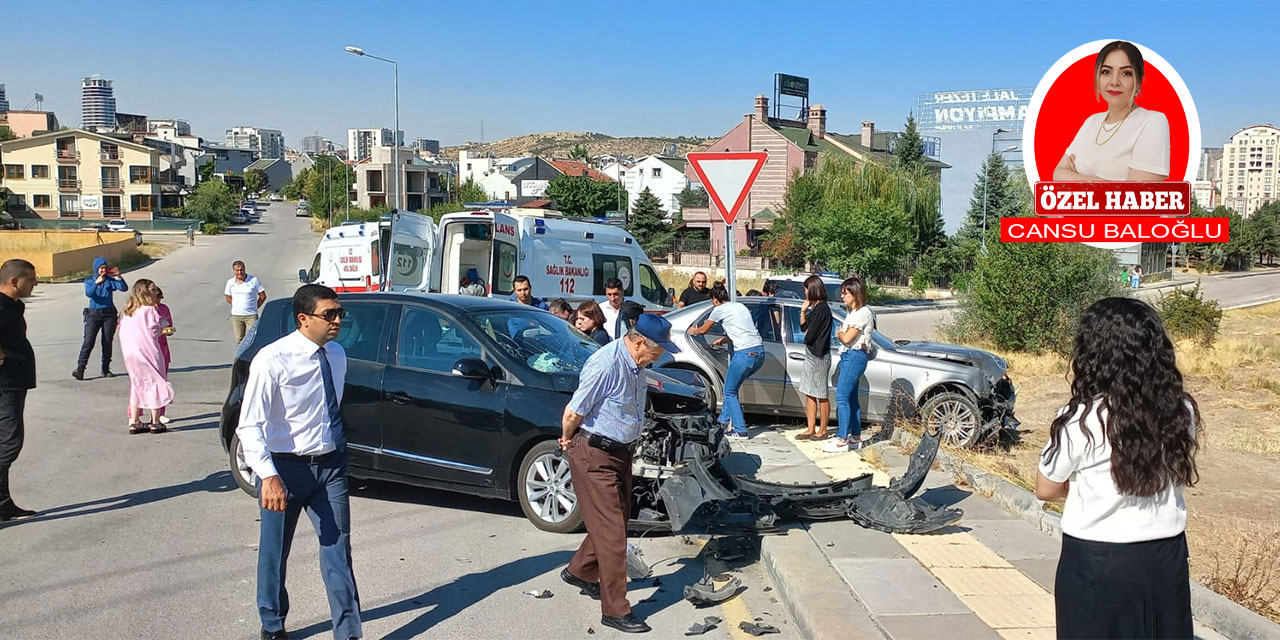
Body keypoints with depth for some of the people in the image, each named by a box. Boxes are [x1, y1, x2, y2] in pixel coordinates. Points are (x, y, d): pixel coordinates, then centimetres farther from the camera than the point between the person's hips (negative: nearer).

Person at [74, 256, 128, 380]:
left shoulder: (110, 280, 7)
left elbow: (124, 288, -6)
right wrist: (96, 283, -30)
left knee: (107, 342, 4)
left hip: (109, 314, 2)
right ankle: (80, 370, -11)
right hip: (93, 314, -2)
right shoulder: (89, 281, 4)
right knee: (88, 342, -9)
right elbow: (88, 293, -16)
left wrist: (118, 276, -19)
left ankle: (105, 370, 12)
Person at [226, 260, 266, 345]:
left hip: (251, 316, -3)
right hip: (236, 316, 3)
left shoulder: (254, 280, -4)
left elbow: (263, 296, 3)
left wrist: (254, 307, 4)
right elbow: (228, 298, 18)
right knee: (239, 340, 8)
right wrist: (237, 306, 11)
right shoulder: (230, 282, 4)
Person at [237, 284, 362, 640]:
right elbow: (250, 426, -22)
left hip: (330, 465, 4)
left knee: (338, 552, 5)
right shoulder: (273, 360, -18)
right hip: (286, 467, -4)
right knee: (274, 554, 13)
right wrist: (268, 476, -31)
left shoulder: (337, 354, 2)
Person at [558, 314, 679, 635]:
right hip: (595, 456, -9)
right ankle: (615, 610, 5)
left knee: (618, 519, 20)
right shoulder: (606, 364, -26)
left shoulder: (636, 364, 3)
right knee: (611, 530, -4)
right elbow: (573, 413, -22)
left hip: (621, 450, 9)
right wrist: (568, 440, -3)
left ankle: (579, 572, 41)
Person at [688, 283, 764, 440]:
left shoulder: (719, 310, 1)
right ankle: (724, 421, 29)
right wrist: (722, 340, 47)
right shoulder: (740, 306, 21)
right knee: (731, 387, 22)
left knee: (730, 392, 5)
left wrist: (693, 331, 37)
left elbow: (703, 330, 16)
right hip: (759, 351, 8)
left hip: (745, 353, -8)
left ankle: (741, 431, 3)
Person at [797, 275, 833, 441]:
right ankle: (810, 430, 18)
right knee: (809, 394, 12)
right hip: (811, 355, 10)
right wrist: (803, 311, 6)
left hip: (819, 357, -10)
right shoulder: (815, 308, 11)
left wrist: (807, 335, 2)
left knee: (821, 395, 1)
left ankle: (822, 431, 10)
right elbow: (803, 326, 18)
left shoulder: (821, 309, -19)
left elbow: (809, 336, -20)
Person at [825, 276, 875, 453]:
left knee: (842, 397, -14)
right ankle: (856, 438, 17)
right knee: (851, 398, 11)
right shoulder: (852, 312, 19)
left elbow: (846, 338, -17)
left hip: (855, 356, -10)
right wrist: (842, 334, -4)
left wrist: (840, 334, 2)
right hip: (848, 355, 10)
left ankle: (842, 440, -14)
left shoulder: (863, 312, -13)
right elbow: (842, 334, 17)